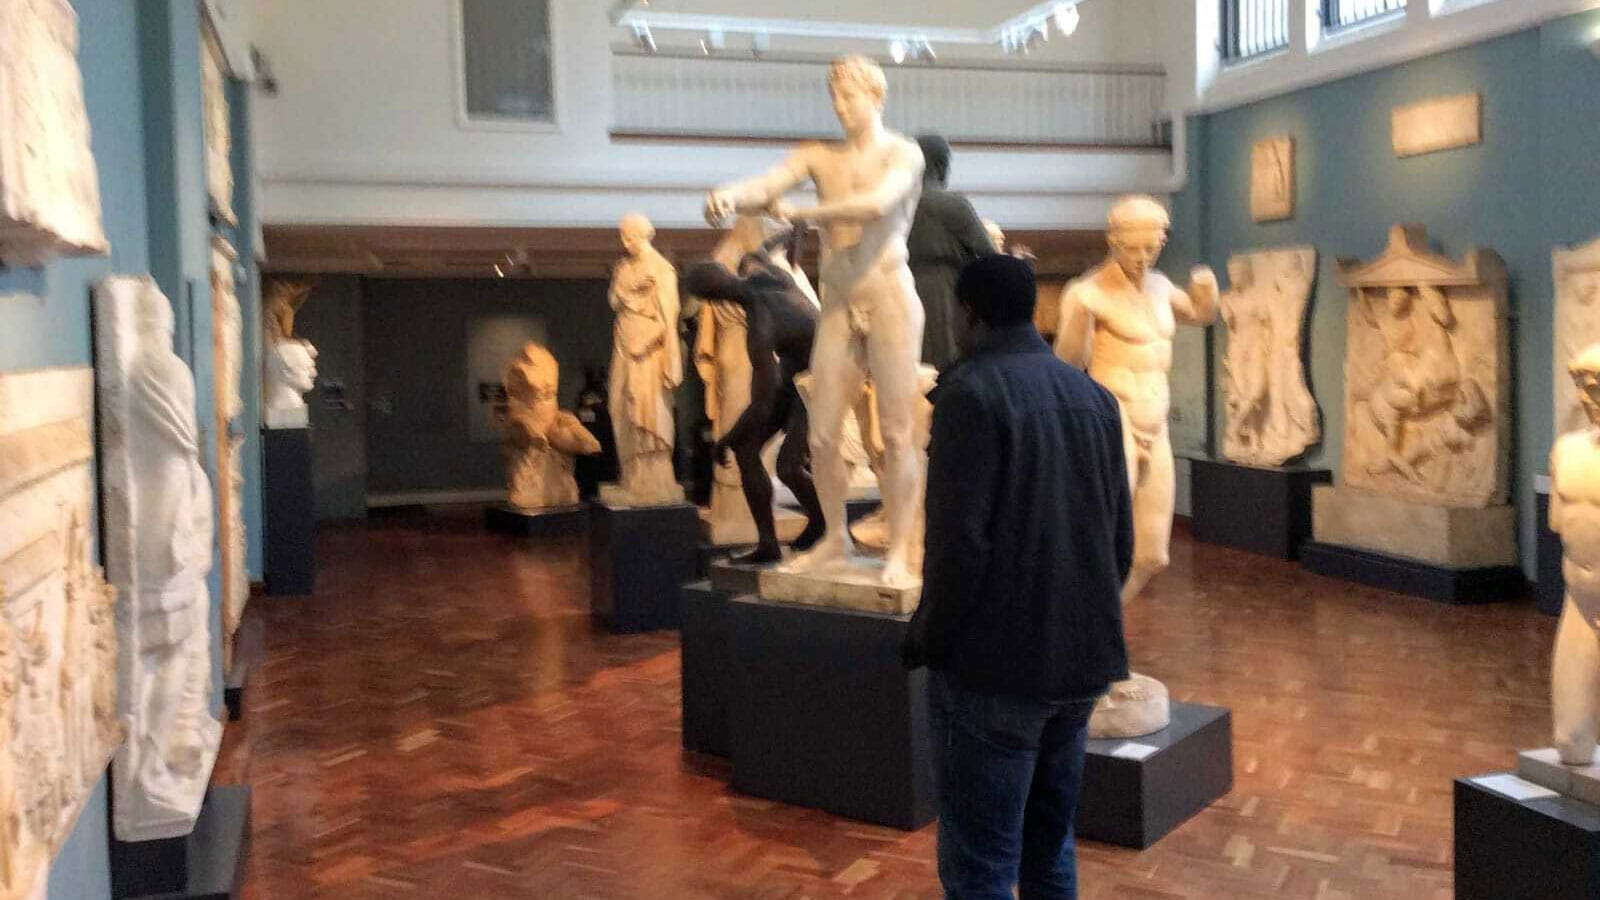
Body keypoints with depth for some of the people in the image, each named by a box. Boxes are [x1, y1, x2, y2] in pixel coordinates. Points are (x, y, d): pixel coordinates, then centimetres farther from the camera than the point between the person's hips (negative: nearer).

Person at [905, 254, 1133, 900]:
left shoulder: (971, 391, -11)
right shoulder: (1094, 397, 10)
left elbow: (959, 539, -18)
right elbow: (1122, 539, 13)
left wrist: (925, 637, -4)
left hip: (994, 666, -7)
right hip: (1082, 660, 7)